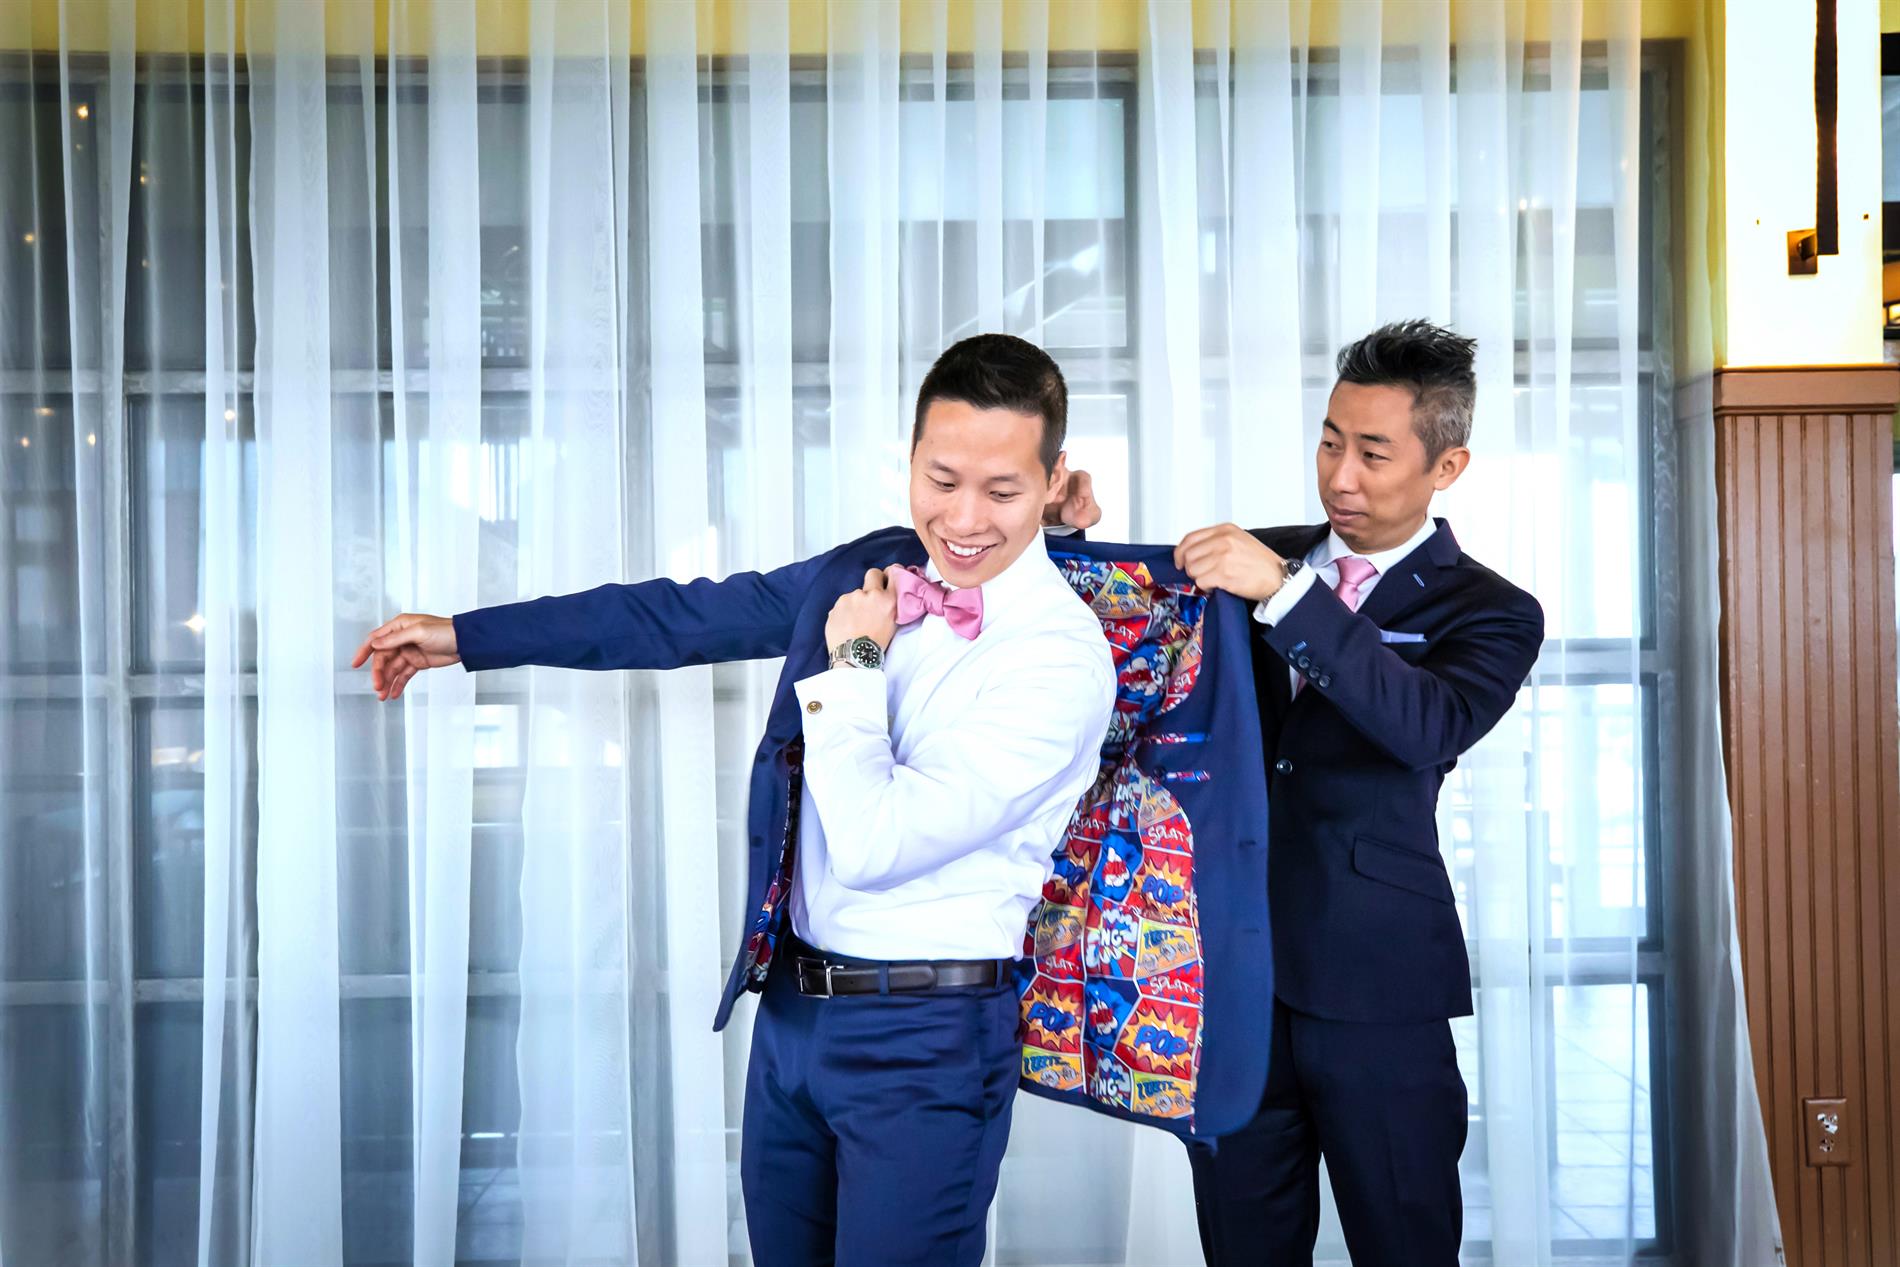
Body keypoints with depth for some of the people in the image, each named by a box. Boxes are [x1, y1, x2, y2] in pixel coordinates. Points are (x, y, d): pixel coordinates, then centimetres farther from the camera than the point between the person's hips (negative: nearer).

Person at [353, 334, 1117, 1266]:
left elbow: (874, 846, -23)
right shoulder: (873, 570, 2)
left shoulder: (1063, 659, -19)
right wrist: (464, 636, 16)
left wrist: (850, 664, -13)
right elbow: (684, 616, 11)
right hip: (792, 1004, 7)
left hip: (924, 1043, -6)